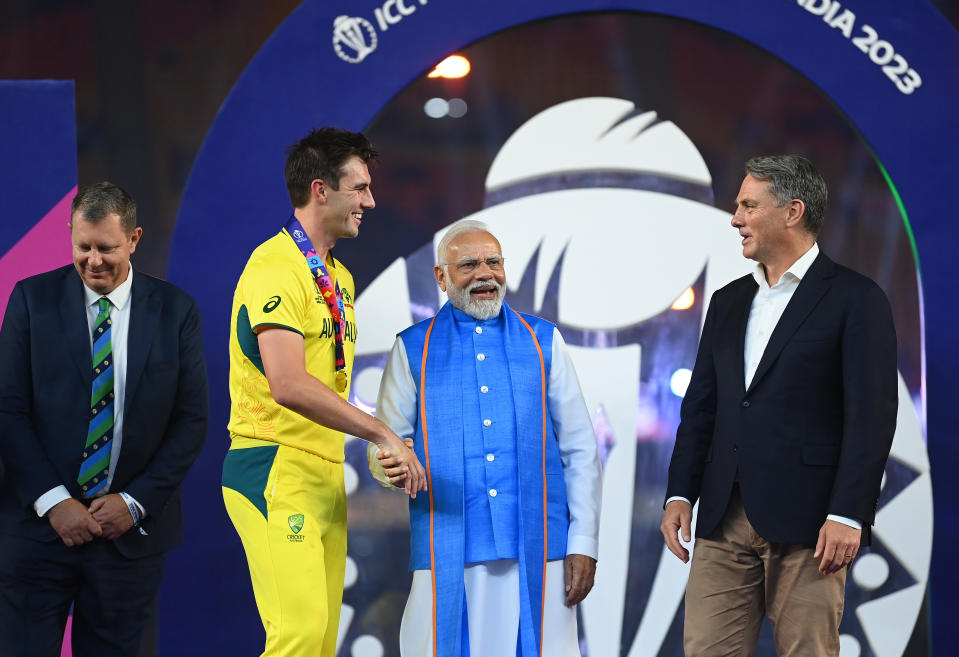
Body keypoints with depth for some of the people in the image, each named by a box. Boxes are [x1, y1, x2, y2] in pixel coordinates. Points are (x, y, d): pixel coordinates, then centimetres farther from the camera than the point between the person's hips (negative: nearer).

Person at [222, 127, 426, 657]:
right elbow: (289, 385, -22)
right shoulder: (276, 266, -11)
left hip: (326, 477, 9)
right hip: (277, 473, -9)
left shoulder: (339, 278, 20)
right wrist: (382, 433, -20)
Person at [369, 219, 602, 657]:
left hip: (538, 551, 1)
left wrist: (584, 543, 2)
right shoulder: (413, 349, 11)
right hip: (448, 551, -1)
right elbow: (384, 447, 9)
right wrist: (393, 466, -16)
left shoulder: (543, 342, 13)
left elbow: (580, 451, 11)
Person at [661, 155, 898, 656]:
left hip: (806, 521, -6)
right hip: (724, 520, 6)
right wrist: (679, 494, 6)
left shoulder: (855, 299, -2)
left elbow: (872, 416, -8)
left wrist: (847, 515, -16)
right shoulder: (728, 301, 18)